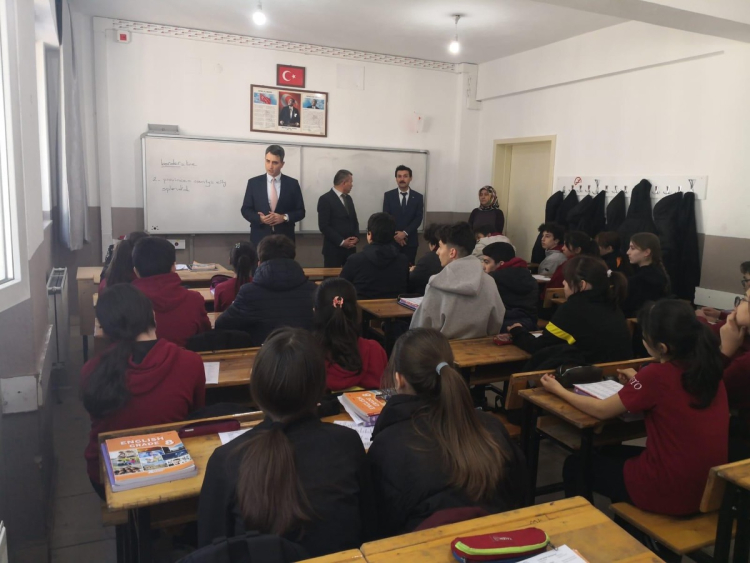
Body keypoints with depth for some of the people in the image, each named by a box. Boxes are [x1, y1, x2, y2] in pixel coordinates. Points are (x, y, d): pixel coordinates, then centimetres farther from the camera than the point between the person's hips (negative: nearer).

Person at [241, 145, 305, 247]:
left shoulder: (292, 183, 3)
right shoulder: (253, 182, 4)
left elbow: (300, 211, 4)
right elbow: (245, 209, 5)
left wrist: (284, 217, -14)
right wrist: (260, 218, -14)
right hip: (259, 238, 0)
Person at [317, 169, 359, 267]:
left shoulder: (348, 198, 15)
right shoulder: (325, 199, -8)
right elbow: (324, 226, -14)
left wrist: (356, 237, 0)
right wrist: (341, 242, -16)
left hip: (350, 248, 6)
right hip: (334, 249, -6)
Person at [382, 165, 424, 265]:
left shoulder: (418, 197, 3)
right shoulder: (388, 195, 2)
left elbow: (418, 219, -4)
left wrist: (405, 233, -15)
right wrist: (395, 235, -13)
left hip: (410, 241, 1)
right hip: (392, 240, 0)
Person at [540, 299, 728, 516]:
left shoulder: (657, 374, -22)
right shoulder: (709, 369, -3)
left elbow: (602, 410, -8)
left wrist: (559, 390, 4)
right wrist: (640, 384, 15)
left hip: (669, 492, -7)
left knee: (575, 465, 15)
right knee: (610, 453, 29)